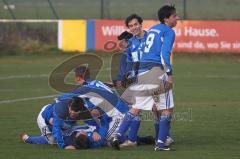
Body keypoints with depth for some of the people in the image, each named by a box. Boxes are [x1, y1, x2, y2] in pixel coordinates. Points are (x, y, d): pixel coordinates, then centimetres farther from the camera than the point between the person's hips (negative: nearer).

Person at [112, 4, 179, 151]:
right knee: (167, 108, 1)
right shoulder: (169, 32, -2)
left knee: (136, 108, 12)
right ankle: (161, 143, -3)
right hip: (157, 69, -8)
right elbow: (165, 53, -15)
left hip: (143, 69, 8)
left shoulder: (152, 30, 22)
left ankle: (118, 136, 1)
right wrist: (169, 74, -19)